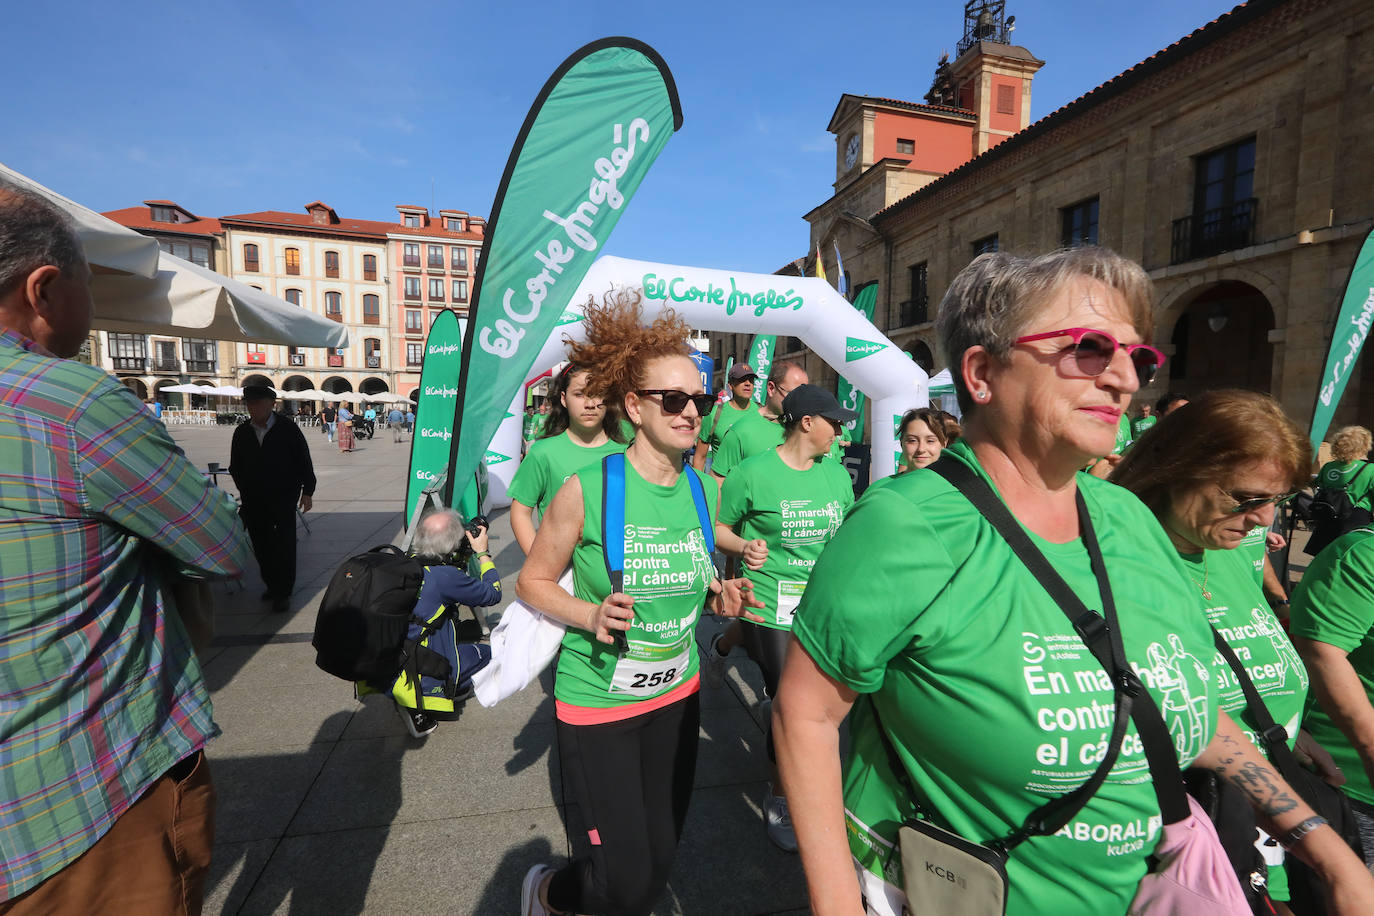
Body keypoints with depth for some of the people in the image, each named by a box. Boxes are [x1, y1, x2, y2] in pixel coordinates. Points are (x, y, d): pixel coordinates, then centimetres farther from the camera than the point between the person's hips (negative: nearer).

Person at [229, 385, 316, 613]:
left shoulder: (288, 429, -5)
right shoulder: (241, 432, 6)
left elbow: (304, 462, -3)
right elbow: (235, 467, 16)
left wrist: (307, 491, -6)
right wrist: (245, 491, 9)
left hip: (283, 497, -4)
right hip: (254, 500, 4)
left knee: (284, 545, -3)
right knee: (261, 544, 9)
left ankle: (283, 592, 4)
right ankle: (272, 585, 25)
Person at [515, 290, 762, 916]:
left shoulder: (704, 490, -3)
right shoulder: (587, 489, -19)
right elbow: (533, 581, -8)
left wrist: (718, 597, -8)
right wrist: (591, 615, -24)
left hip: (677, 695, 5)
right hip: (597, 702, -5)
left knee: (660, 861, 18)